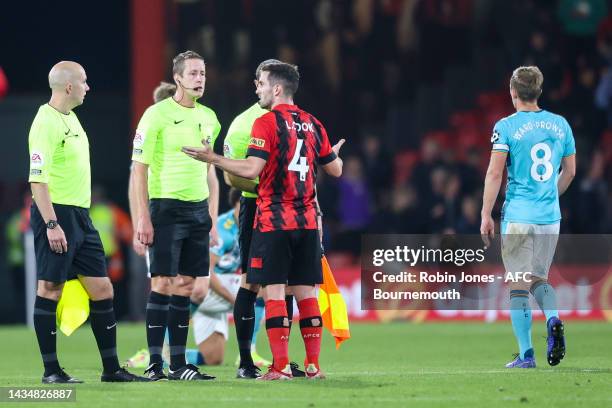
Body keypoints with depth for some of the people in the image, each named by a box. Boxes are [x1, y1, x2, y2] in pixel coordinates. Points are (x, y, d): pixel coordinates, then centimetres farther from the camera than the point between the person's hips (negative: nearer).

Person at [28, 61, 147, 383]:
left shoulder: (71, 118, 16)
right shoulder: (46, 122, -14)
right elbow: (38, 178, -19)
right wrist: (51, 224, -24)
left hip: (80, 216, 9)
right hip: (56, 213, -9)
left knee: (102, 289, 7)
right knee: (50, 290, -3)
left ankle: (111, 369, 11)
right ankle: (51, 370, 2)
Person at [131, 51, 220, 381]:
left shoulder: (208, 118, 13)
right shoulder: (156, 115, -6)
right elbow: (139, 168, -8)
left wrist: (213, 215, 14)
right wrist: (143, 218, -14)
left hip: (198, 210, 6)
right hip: (166, 207, -6)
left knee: (185, 285, 6)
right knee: (162, 283, -7)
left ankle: (178, 363, 10)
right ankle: (154, 363, -5)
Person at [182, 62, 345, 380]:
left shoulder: (267, 123, -8)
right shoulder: (312, 124, 10)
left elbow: (252, 169, -17)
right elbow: (334, 169, 17)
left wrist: (213, 159, -8)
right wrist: (336, 153, 40)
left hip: (273, 221, -6)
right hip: (307, 221, 6)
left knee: (274, 290, -3)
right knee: (306, 291, 8)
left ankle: (280, 367, -8)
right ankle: (313, 365, 6)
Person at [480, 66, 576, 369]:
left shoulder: (506, 127, -6)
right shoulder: (560, 124, 7)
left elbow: (495, 173, -10)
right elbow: (569, 171, 14)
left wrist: (486, 215, -5)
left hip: (517, 216, -4)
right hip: (550, 217, 4)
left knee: (519, 284, 1)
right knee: (540, 278, 17)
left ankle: (526, 354, -1)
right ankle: (553, 319, -12)